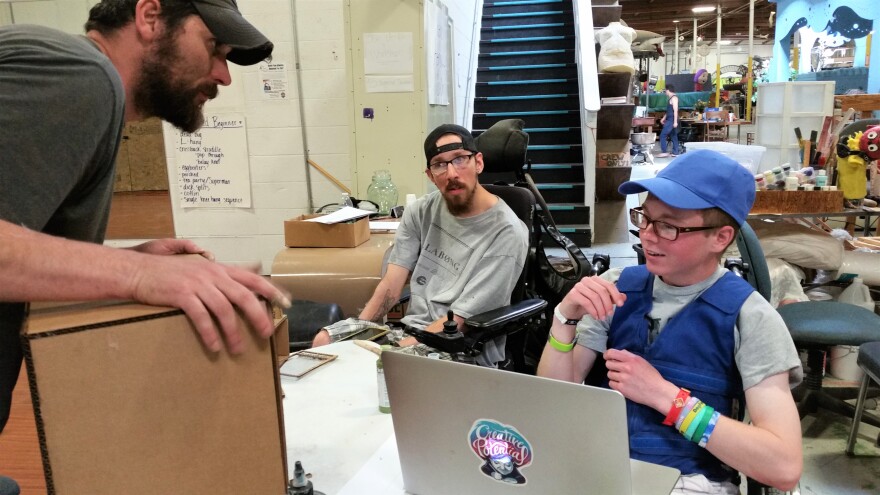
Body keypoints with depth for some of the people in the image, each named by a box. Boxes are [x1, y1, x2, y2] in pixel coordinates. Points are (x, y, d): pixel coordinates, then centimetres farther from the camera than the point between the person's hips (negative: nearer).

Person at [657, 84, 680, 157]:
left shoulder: (674, 98, -13)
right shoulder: (670, 98, 17)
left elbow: (675, 110, -20)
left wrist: (675, 122, -24)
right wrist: (664, 118, 27)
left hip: (672, 120, -10)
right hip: (670, 120, 10)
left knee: (663, 135, -11)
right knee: (673, 135, 10)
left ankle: (664, 152, -12)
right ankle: (675, 152, 12)